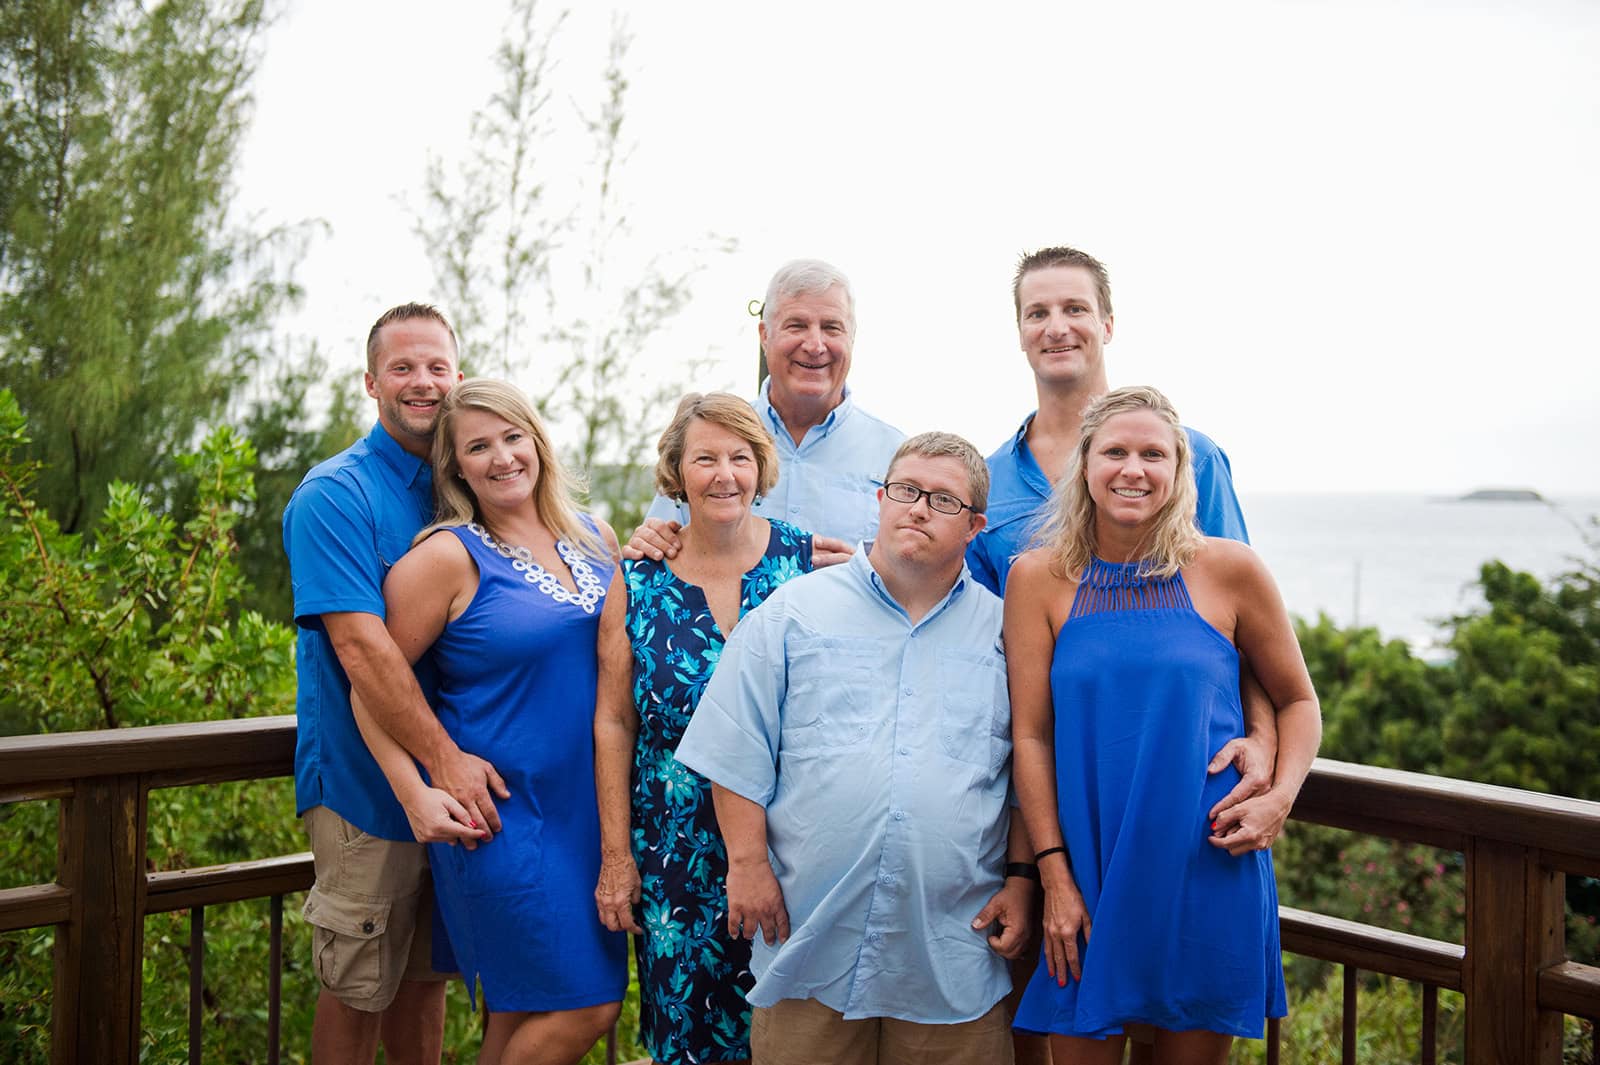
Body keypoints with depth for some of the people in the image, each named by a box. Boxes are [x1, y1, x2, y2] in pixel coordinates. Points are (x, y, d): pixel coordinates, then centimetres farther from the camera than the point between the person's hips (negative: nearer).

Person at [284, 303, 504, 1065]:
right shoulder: (336, 494, -12)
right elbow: (359, 644, -22)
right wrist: (444, 759, -26)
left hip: (456, 783, 6)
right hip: (368, 785, -6)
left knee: (426, 976, 17)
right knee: (358, 990, 4)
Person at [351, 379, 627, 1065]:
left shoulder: (596, 539, 9)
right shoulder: (448, 556, -9)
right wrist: (415, 795, -16)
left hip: (589, 806, 6)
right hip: (498, 814, -6)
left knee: (521, 1010, 12)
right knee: (583, 1006, -6)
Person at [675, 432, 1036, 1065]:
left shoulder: (1005, 632, 9)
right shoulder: (794, 610, 5)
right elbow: (739, 753, 2)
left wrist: (1021, 878, 3)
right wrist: (746, 863, -4)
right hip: (811, 938, -1)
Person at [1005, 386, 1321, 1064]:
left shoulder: (1228, 570, -1)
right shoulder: (1039, 578, 1)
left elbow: (1297, 701, 11)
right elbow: (1030, 734, 0)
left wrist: (1280, 797, -7)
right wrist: (1053, 875, -5)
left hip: (1207, 875, 0)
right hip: (1086, 876, 0)